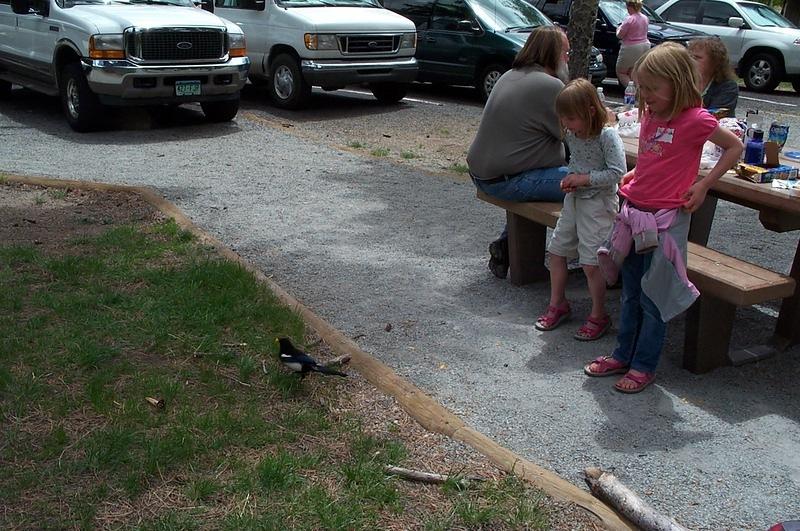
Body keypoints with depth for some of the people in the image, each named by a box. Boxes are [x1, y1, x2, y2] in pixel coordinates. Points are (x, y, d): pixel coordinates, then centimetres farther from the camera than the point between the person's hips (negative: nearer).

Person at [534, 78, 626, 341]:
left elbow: (617, 172, -22)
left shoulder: (607, 136, -18)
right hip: (573, 200, 8)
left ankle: (598, 316, 12)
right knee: (556, 251, 12)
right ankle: (557, 304, 30)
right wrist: (570, 177, 0)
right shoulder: (572, 135, 3)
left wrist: (585, 179, -21)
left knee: (590, 263, -6)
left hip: (598, 204, -8)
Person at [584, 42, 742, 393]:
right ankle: (623, 356, 30)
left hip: (665, 220, -7)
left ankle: (644, 366, 18)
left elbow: (734, 147, -2)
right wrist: (633, 175, 6)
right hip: (634, 213, 7)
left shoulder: (695, 119, -13)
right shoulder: (650, 115, 8)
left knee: (653, 298, 4)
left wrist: (703, 185, -8)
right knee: (631, 295, 17)